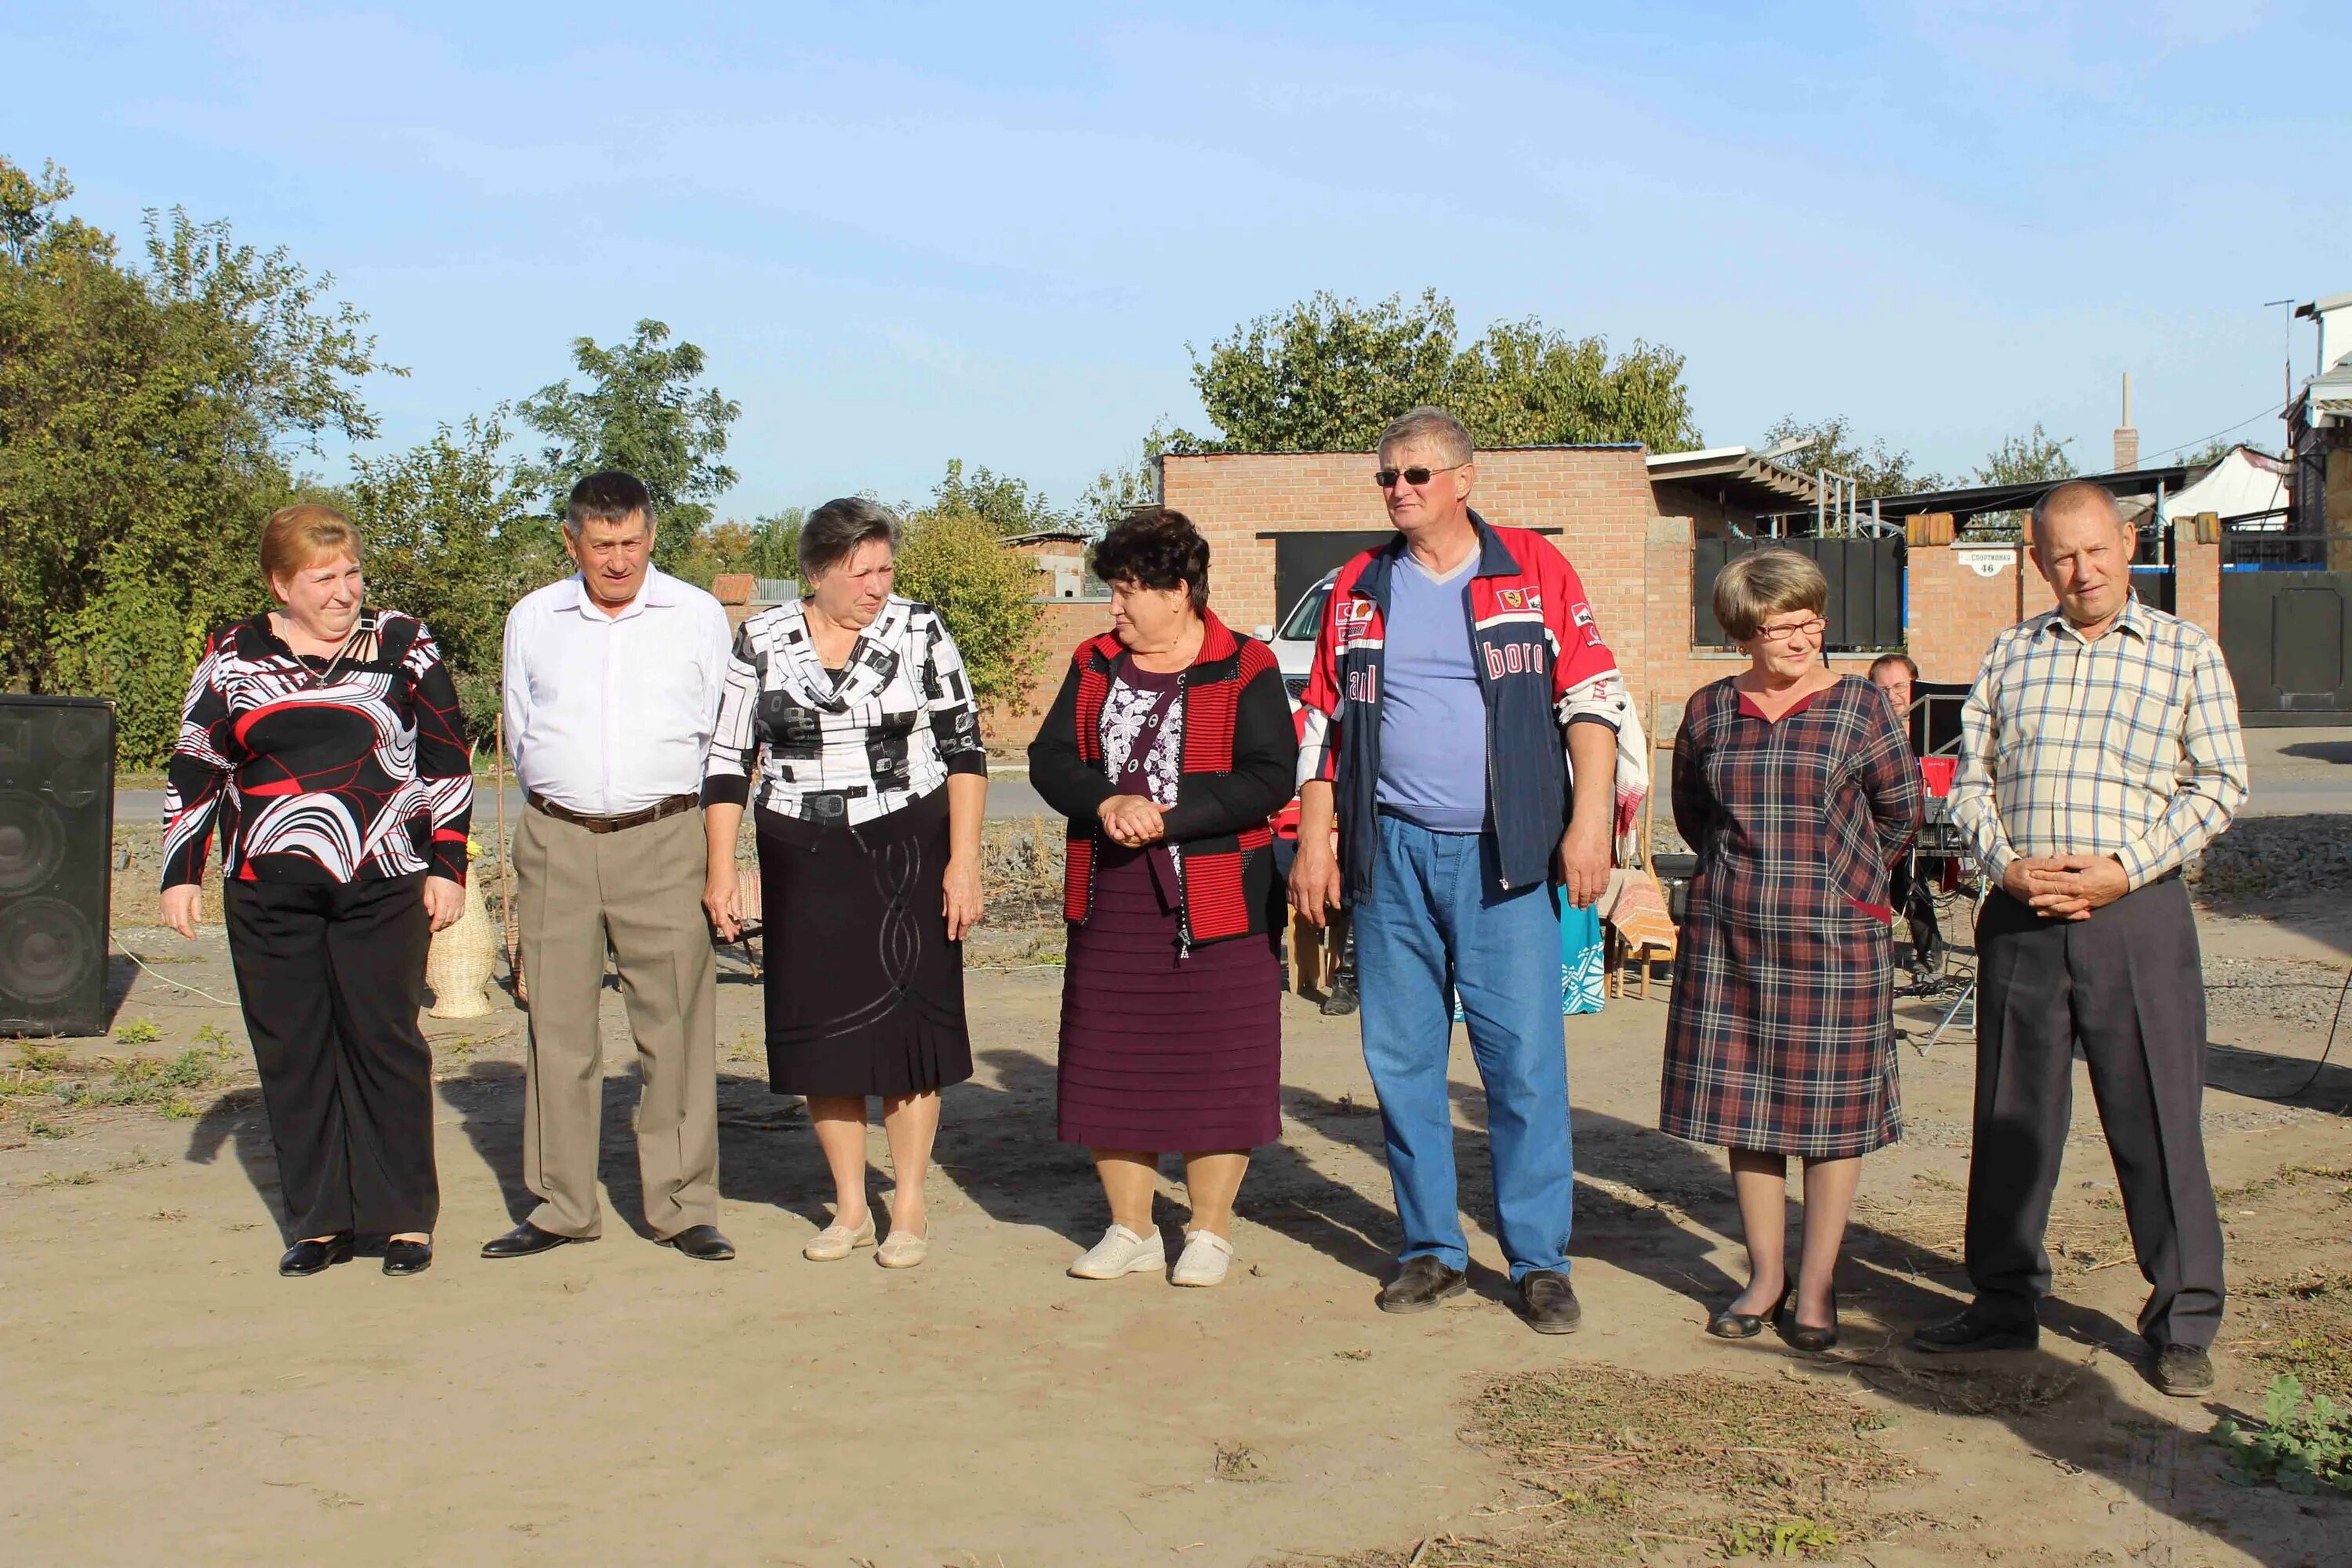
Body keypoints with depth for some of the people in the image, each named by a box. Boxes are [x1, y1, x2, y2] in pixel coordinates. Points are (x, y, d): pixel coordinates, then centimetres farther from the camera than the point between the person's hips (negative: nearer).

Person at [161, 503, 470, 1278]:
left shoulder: (404, 647, 6)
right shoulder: (232, 659, 9)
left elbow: (448, 763, 8)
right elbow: (194, 772, 13)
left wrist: (447, 866, 2)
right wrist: (180, 874, 7)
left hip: (382, 890, -2)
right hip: (268, 895, 2)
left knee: (385, 1045, -1)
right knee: (292, 1054, 5)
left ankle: (406, 1217, 9)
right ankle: (318, 1221, 15)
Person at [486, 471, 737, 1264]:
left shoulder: (698, 616, 6)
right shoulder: (532, 620, 11)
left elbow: (720, 735, 10)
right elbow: (520, 733, 18)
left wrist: (658, 798, 8)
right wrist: (565, 798, 13)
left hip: (662, 841, -2)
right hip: (556, 841, 2)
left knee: (676, 1027, -4)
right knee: (558, 1028, 4)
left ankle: (683, 1206, 3)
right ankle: (562, 1206, 12)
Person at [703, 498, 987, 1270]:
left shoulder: (919, 631, -2)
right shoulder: (762, 641, 1)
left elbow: (965, 749, -1)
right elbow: (728, 759, 6)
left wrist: (964, 860, -7)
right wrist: (721, 869, 1)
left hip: (908, 852, -1)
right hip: (804, 860, 2)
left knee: (907, 1023, 0)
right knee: (820, 1029, 5)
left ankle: (909, 1207, 12)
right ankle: (849, 1207, 18)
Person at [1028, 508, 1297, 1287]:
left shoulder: (1246, 672, -5)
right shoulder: (1095, 665, 10)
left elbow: (1270, 778, -14)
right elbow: (1050, 758, 5)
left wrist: (1167, 814, -20)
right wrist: (1106, 803, -15)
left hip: (1214, 901, -5)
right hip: (1110, 900, 5)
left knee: (1217, 1062, 2)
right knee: (1109, 1061, 8)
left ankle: (1210, 1230, 17)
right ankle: (1131, 1229, 22)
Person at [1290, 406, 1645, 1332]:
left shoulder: (1533, 570, 4)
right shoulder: (1359, 589, 13)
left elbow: (1592, 698, 1)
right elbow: (1323, 724, 15)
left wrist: (1590, 821, -9)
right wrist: (1314, 841, 8)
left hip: (1505, 855, -3)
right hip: (1392, 852, 3)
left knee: (1525, 1057, -4)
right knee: (1401, 1059, 6)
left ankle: (1540, 1259, 5)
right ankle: (1431, 1249, 17)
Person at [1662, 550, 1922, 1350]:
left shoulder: (1860, 705, -1)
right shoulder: (1709, 710, 6)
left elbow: (1900, 812, 8)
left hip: (1834, 937, -2)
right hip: (1728, 937, 3)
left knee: (1831, 1112, 3)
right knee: (1744, 1106, 7)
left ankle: (1816, 1284, 14)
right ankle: (1764, 1275, 19)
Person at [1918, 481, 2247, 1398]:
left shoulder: (2186, 653, 4)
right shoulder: (2009, 654, 13)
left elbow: (2219, 785, -1)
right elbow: (1970, 779, 11)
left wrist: (2125, 869, -12)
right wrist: (2007, 866, -7)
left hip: (2137, 914, -3)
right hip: (2020, 917, 3)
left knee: (2158, 1120, 0)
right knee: (2011, 1116, 10)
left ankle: (2184, 1321, 13)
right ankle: (2005, 1303, 23)